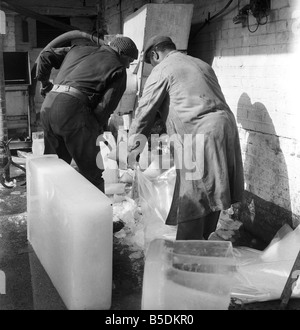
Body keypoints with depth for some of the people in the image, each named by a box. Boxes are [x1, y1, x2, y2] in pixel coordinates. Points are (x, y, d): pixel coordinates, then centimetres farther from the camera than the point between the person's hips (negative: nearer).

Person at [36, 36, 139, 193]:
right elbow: (106, 105, -4)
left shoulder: (77, 50, 24)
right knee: (91, 169, 4)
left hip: (47, 105, 7)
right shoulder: (118, 70, 5)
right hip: (74, 109, -7)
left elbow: (46, 56, 22)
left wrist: (44, 82, 27)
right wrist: (96, 127, 8)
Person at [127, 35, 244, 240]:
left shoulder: (162, 70, 3)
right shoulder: (201, 64, 25)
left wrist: (133, 149, 9)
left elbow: (145, 111, 1)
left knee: (191, 200, -3)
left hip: (198, 134, -8)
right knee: (212, 193, 16)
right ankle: (204, 241, 29)